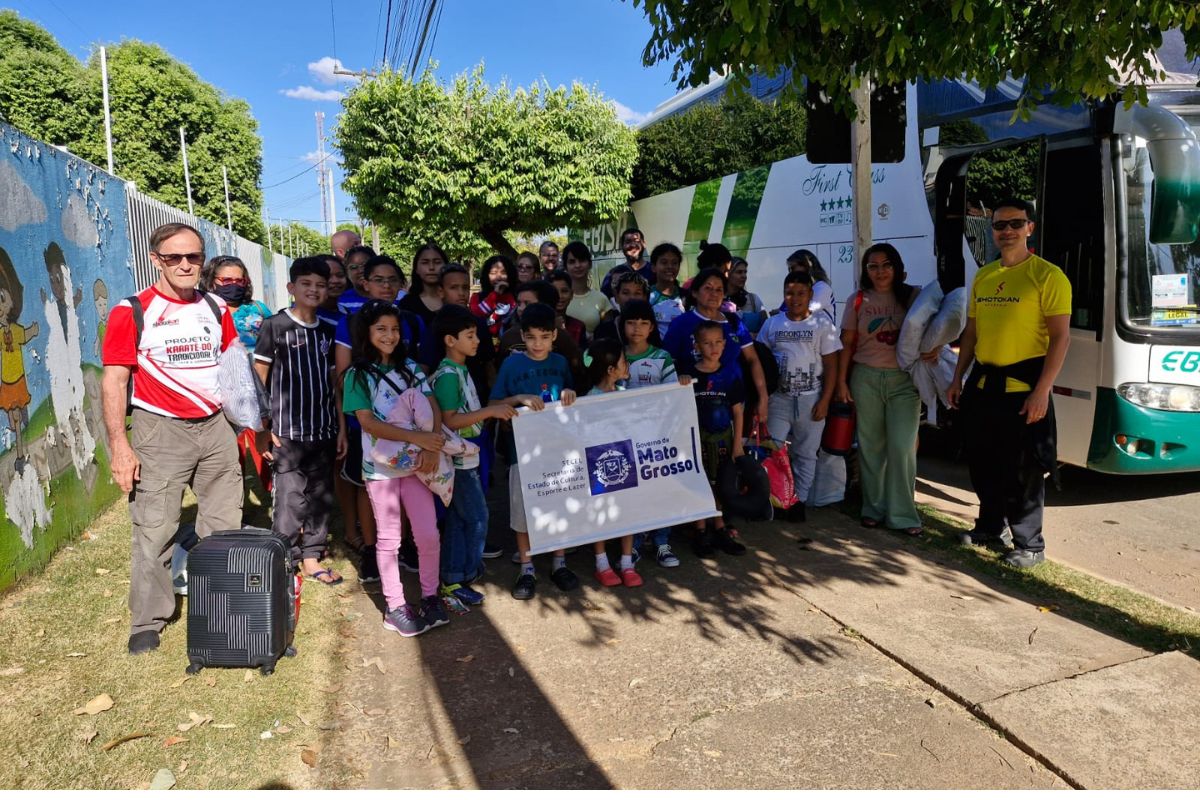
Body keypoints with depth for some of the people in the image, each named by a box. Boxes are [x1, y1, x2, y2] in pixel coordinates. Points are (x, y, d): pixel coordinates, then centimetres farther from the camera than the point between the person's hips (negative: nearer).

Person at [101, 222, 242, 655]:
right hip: (160, 430, -4)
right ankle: (147, 622, 16)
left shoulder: (216, 308, 8)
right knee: (154, 531, 0)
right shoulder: (131, 312, -6)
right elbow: (114, 381, -8)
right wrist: (120, 446, -13)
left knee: (224, 527, 10)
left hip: (215, 426, 4)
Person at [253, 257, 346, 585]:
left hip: (324, 430, 5)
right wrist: (263, 427, -8)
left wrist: (342, 427, 9)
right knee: (290, 499, -3)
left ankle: (311, 558, 24)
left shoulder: (328, 330, 10)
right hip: (288, 432, -5)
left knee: (321, 496, 11)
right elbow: (259, 379, -4)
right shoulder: (274, 326, -4)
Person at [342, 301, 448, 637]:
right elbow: (368, 422, -13)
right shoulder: (358, 375, -3)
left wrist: (431, 447, -17)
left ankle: (430, 597, 20)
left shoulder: (410, 367, 7)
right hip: (380, 467, -3)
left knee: (428, 534, 2)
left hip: (415, 463, 3)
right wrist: (416, 437, -23)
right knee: (389, 539, 7)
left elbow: (433, 409, 1)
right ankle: (395, 607, 17)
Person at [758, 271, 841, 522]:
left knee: (805, 453, 7)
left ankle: (799, 500, 18)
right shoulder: (772, 324, 6)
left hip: (810, 399, -1)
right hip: (778, 398, 1)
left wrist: (824, 401, -8)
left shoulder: (822, 324, 0)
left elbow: (831, 365, -1)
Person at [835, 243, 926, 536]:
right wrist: (841, 382, 1)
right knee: (871, 446, 7)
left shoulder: (913, 296, 4)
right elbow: (847, 344, 6)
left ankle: (902, 514, 5)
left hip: (904, 380, -1)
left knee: (902, 447, -5)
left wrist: (931, 348, -12)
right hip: (866, 378, 1)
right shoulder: (858, 301, 5)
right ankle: (874, 508, 19)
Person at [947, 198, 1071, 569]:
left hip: (1023, 386, -6)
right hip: (983, 382, 6)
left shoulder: (1047, 275, -7)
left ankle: (1030, 545, 15)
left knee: (1023, 470, 1)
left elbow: (1060, 337, -12)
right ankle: (989, 525, 35)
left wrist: (1042, 391, -19)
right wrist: (958, 378, 13)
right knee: (983, 463, 16)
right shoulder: (983, 277, 12)